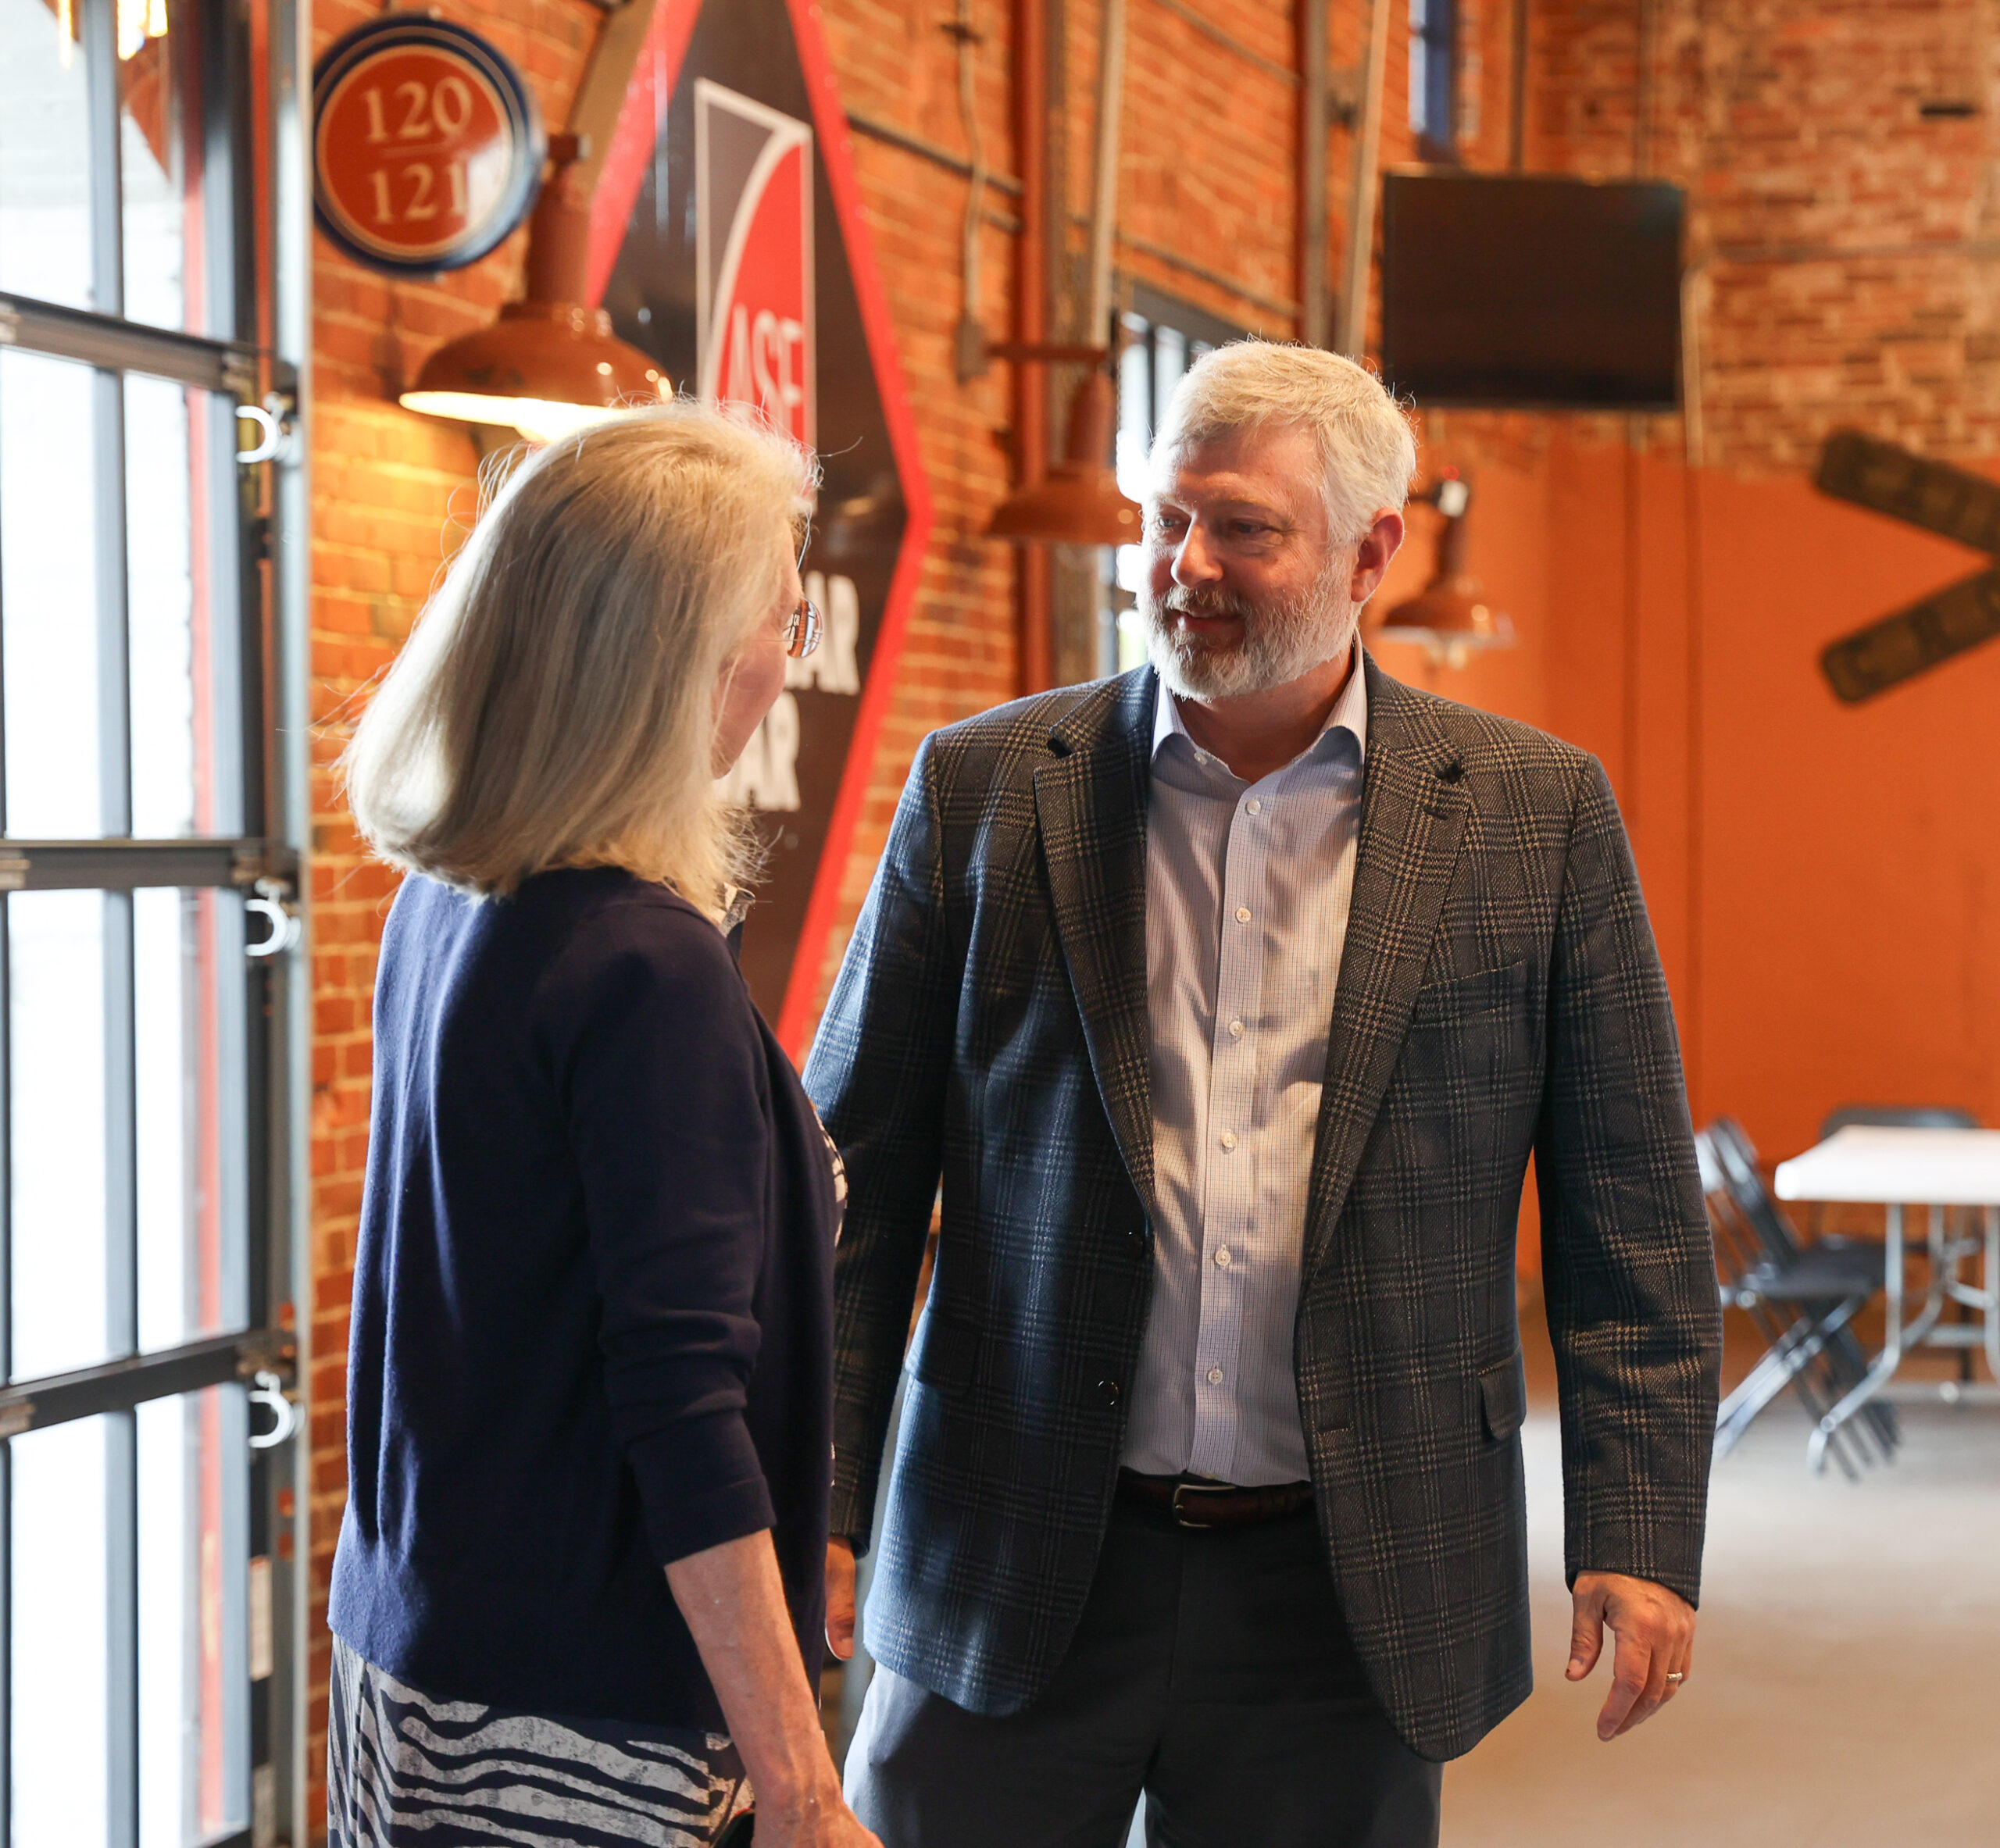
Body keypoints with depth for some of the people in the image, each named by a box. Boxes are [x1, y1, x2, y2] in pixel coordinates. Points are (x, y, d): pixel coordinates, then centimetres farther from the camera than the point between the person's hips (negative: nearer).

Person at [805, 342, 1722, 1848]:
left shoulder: (1533, 815, 1)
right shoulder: (988, 790, 2)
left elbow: (1632, 1218, 3)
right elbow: (856, 1183, 3)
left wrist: (1639, 1540, -3)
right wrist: (812, 1503, -2)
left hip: (1349, 1597, 0)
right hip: (1020, 1583, 0)